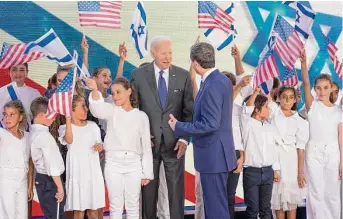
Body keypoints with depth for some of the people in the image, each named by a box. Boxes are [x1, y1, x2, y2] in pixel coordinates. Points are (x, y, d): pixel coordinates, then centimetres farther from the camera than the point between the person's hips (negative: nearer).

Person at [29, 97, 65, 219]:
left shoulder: (33, 132, 9)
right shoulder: (44, 135, -19)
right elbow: (52, 164, -21)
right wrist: (60, 187, -18)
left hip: (41, 178, 9)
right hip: (50, 181, -9)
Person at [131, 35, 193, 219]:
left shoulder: (183, 75, 1)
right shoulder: (139, 74, 0)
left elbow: (189, 111, 1)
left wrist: (184, 138, -8)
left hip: (174, 142, 0)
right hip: (148, 141, 0)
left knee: (176, 189, 4)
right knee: (148, 189, 9)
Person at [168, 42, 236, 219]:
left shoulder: (212, 86, -21)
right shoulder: (221, 80, 10)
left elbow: (210, 124, -25)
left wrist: (179, 127, -15)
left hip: (213, 155, -10)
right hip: (216, 153, 10)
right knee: (213, 204, 18)